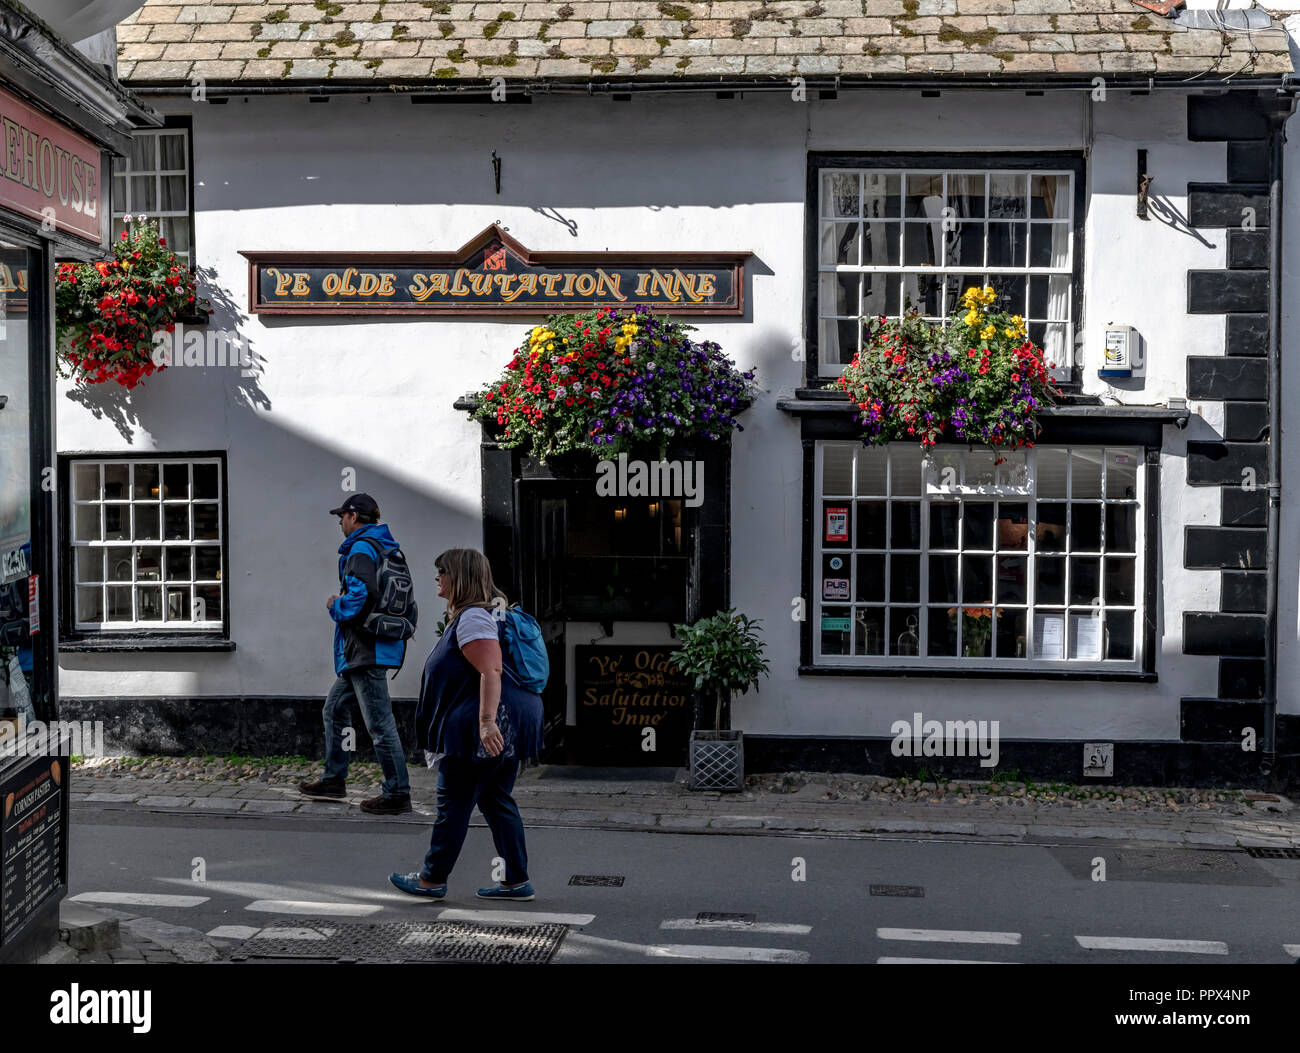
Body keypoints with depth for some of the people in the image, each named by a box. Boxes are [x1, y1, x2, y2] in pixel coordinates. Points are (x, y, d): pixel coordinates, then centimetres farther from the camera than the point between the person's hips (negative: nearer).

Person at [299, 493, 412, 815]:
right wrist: (341, 605, 18)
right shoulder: (385, 547, 18)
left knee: (379, 722, -7)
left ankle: (397, 794, -3)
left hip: (366, 651, -11)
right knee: (334, 709, 20)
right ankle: (334, 780, 27)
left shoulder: (361, 548, -12)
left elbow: (359, 594, -27)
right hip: (364, 652, 11)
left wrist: (336, 607, -8)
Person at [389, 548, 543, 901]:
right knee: (497, 801, 12)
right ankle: (517, 882, 13)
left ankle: (432, 879, 13)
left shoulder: (472, 618, -14)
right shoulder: (486, 613, 19)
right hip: (506, 727, 10)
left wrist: (486, 721, -31)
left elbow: (491, 672, -25)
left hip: (485, 729, -10)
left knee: (454, 802, 1)